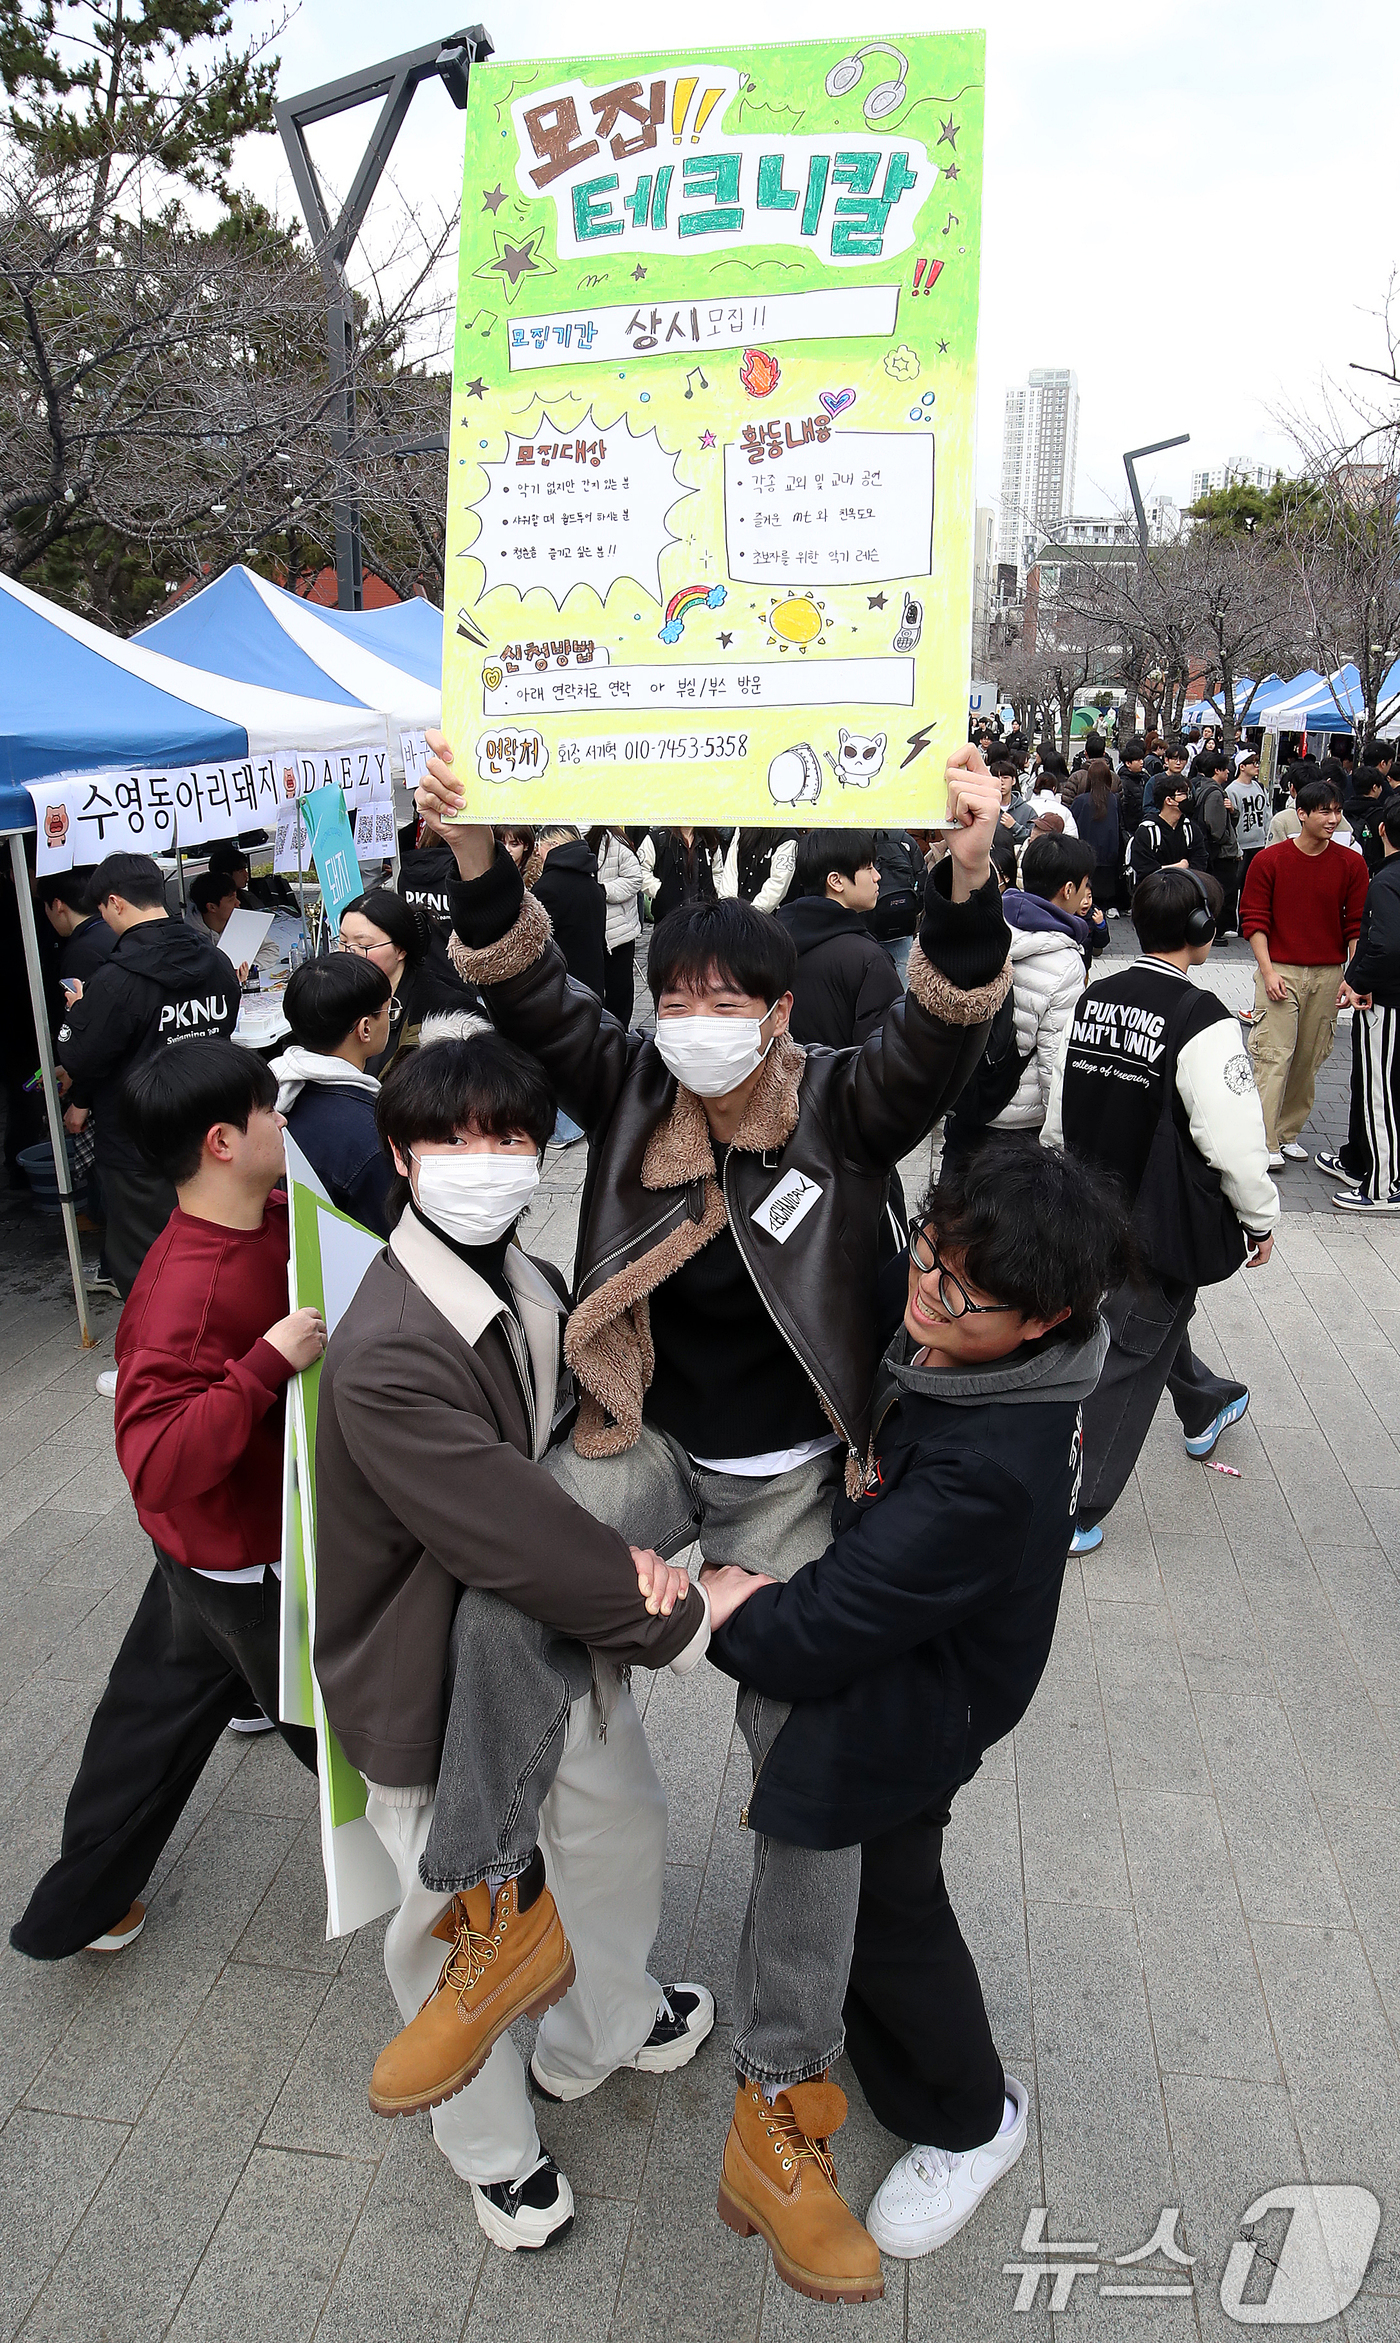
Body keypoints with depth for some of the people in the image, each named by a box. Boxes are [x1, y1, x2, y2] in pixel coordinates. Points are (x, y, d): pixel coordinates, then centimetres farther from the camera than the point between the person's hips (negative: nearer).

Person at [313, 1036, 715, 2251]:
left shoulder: (535, 1290, -5)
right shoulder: (384, 1357, -31)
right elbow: (513, 1538, -31)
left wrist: (629, 1554, -15)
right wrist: (683, 1623, -21)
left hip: (554, 1650, 7)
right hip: (435, 1692, -7)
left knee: (626, 1837, 27)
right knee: (461, 1924, 16)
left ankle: (600, 2025, 60)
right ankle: (493, 2150, 48)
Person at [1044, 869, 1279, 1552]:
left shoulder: (1092, 1000, -1)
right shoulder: (1203, 1022, -23)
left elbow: (1058, 1115, 7)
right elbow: (1234, 1142, -22)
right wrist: (1261, 1218, -6)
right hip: (1163, 1225, -7)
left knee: (1160, 1313, 31)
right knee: (1132, 1359, 6)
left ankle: (1204, 1410, 59)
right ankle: (1077, 1514, 15)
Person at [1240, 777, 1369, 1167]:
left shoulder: (1351, 865, 3)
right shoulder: (1269, 861, -3)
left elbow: (1356, 925, 4)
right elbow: (1253, 919, -2)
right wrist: (1268, 970, -10)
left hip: (1328, 974, 3)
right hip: (1280, 971, -3)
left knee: (1310, 1057, 8)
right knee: (1273, 1055, -8)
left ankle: (1289, 1133, 20)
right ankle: (1264, 1142, -4)